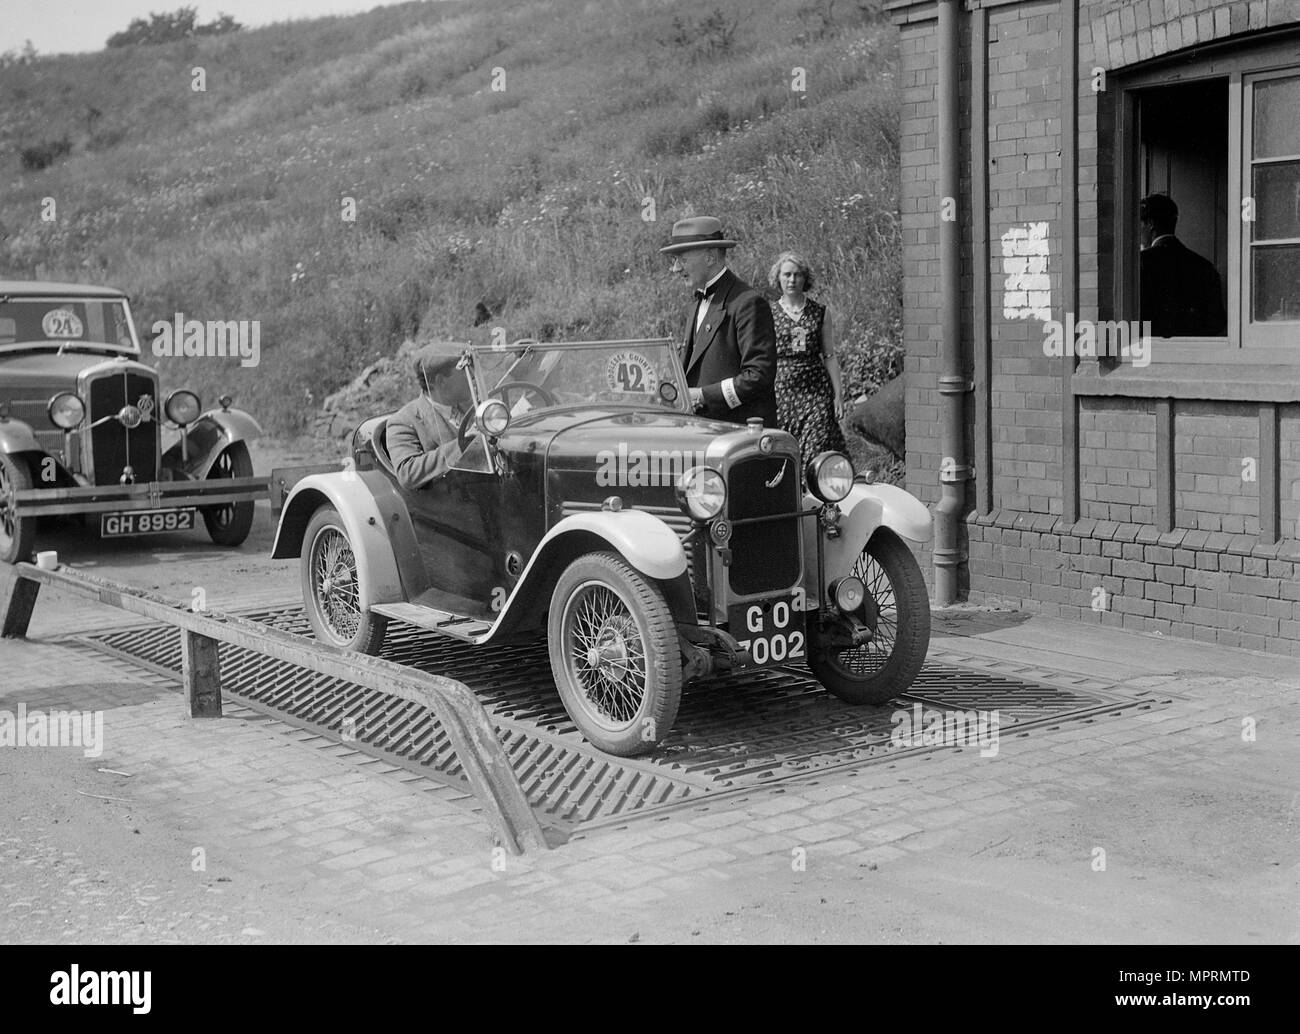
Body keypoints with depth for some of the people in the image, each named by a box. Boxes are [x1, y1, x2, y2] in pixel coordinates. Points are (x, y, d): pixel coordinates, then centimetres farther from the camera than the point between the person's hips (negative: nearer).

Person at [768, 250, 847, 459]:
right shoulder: (768, 313, 6)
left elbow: (830, 357, 9)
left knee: (816, 455, -9)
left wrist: (838, 395, 3)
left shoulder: (820, 312, 8)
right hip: (780, 391, 0)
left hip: (816, 391, 0)